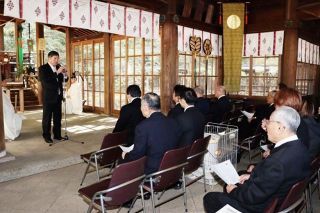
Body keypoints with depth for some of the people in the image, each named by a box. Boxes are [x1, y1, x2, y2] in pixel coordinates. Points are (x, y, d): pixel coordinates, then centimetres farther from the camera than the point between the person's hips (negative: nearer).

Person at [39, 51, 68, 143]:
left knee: (58, 117, 10)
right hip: (48, 97, -5)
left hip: (58, 96, 6)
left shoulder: (58, 67, 9)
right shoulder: (43, 68, -8)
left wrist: (64, 74, -10)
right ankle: (46, 136, 13)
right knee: (47, 117, 3)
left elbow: (64, 80, 12)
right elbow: (45, 81, -22)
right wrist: (57, 72, -25)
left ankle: (57, 135, 20)